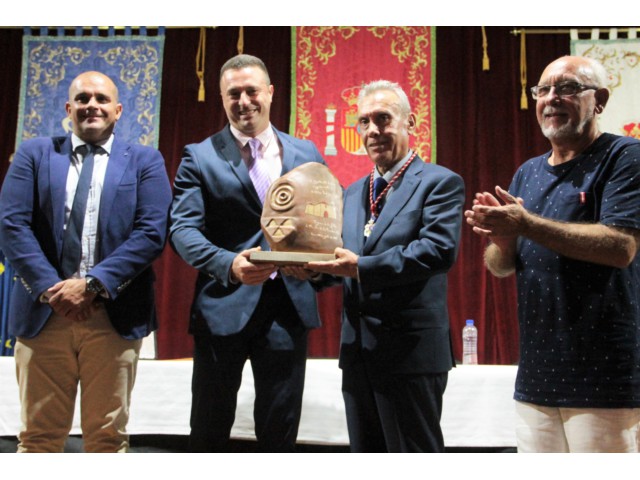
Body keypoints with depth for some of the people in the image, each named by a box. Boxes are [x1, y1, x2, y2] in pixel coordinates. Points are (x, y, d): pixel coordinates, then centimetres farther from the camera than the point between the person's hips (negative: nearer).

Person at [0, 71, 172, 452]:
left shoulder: (145, 161, 7)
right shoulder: (34, 154, 12)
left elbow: (153, 232, -6)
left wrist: (94, 284, -15)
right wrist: (49, 288, -12)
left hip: (115, 316, -1)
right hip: (44, 312, 1)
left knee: (108, 436, 8)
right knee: (38, 435, 9)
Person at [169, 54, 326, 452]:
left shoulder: (307, 154, 10)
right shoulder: (200, 157, 2)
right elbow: (183, 228, -8)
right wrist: (229, 264, -27)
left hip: (290, 305, 2)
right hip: (223, 306, -1)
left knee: (280, 433, 12)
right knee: (210, 430, 12)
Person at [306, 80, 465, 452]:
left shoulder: (440, 182, -5)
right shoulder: (352, 193, 16)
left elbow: (440, 250, -20)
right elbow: (348, 259, 15)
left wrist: (361, 267, -26)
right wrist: (310, 265, -7)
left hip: (411, 351, -7)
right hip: (358, 352, 7)